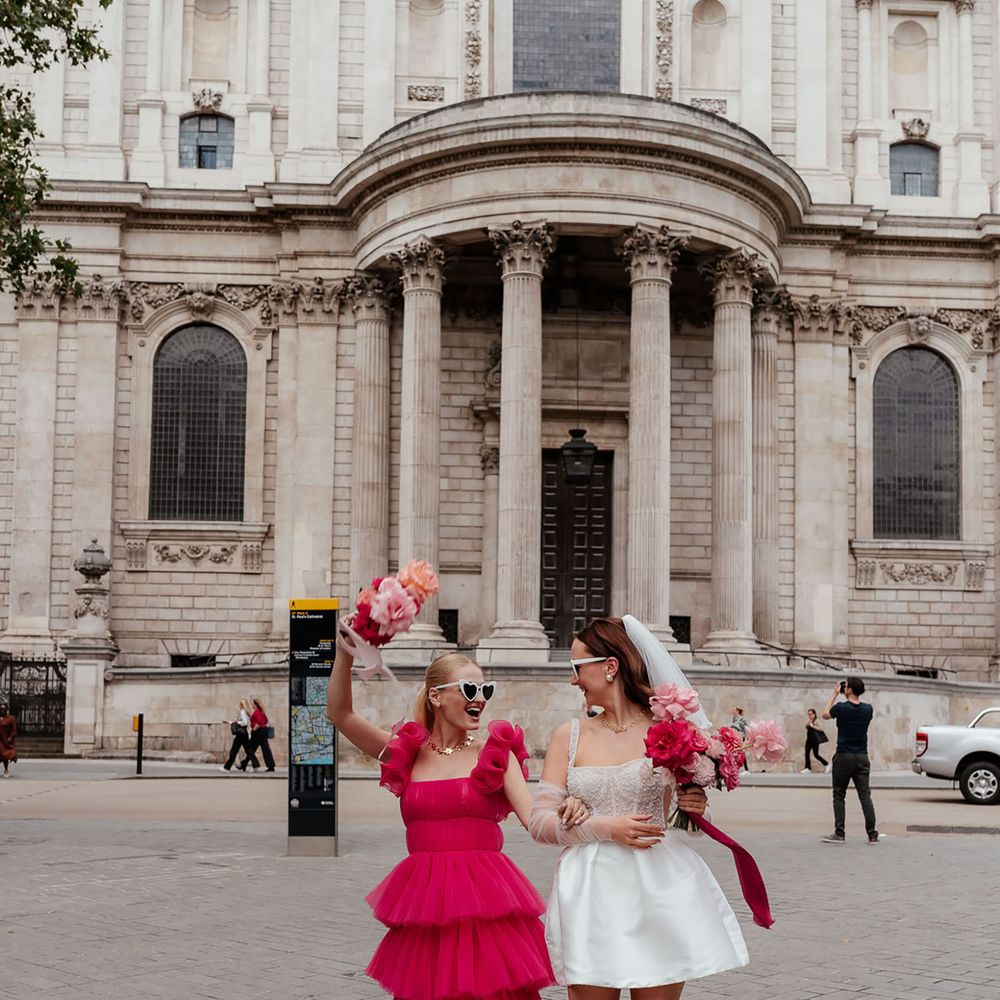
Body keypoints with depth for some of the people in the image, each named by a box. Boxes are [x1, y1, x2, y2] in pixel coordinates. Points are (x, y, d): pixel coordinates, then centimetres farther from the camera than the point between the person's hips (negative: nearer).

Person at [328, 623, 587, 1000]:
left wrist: (566, 813, -26)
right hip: (422, 905, 2)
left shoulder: (495, 754, 4)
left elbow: (534, 817, -4)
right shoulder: (406, 754, 8)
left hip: (486, 902, -2)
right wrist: (345, 656, -10)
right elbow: (340, 715, 4)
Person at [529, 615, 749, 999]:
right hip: (590, 891, 1)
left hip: (658, 889, -1)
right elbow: (540, 822, 2)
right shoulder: (569, 736, 7)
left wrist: (692, 807, -7)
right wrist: (606, 827, -11)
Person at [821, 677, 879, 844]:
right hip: (862, 757, 3)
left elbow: (825, 714, 10)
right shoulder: (868, 709, 0)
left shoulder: (841, 708, -11)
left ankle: (839, 833, 3)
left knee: (839, 796, 6)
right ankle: (872, 835, -2)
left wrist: (835, 694, 14)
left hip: (844, 757, -3)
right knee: (865, 796, 3)